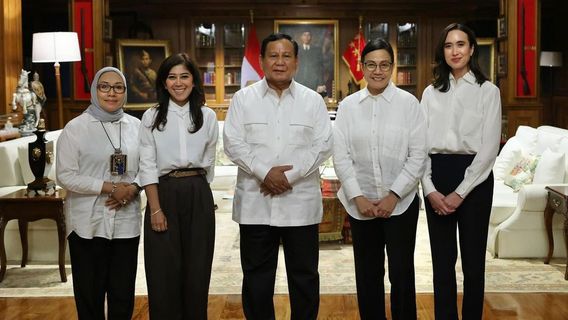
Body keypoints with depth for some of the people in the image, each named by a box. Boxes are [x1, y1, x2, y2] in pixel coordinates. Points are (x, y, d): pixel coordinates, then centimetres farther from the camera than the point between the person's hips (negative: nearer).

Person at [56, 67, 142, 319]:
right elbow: (66, 176, -9)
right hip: (88, 223, -3)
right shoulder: (76, 128, -4)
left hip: (126, 222, 3)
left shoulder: (136, 126, 7)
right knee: (90, 293, 6)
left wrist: (131, 189, -10)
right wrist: (110, 188, -16)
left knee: (124, 294, 8)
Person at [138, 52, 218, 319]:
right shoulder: (151, 117, 1)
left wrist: (196, 188, 14)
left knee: (197, 268, 6)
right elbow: (147, 166, -3)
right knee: (164, 271, 1)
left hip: (199, 196, 2)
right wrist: (155, 208, -10)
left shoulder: (208, 116, 6)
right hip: (164, 194, -1)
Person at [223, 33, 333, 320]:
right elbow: (233, 143, -2)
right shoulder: (243, 99, 4)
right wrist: (264, 173, -15)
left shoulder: (313, 100, 5)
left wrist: (290, 176, -13)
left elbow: (323, 145, -2)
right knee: (256, 275, 10)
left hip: (300, 202, 0)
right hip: (255, 202, 0)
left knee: (304, 274, 9)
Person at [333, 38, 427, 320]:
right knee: (367, 274, 11)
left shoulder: (409, 103, -3)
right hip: (360, 203, 2)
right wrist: (357, 197, -7)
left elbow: (418, 156, -4)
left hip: (400, 202, -2)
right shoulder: (348, 105, 2)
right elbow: (340, 156, 1)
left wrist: (393, 196, -9)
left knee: (402, 273, 2)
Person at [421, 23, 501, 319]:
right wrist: (430, 188, -7)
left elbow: (490, 147, -6)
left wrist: (460, 192, -12)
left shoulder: (488, 91, 0)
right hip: (437, 175, 3)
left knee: (473, 258, 6)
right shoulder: (431, 92, 9)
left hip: (473, 176, -3)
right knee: (442, 259, 8)